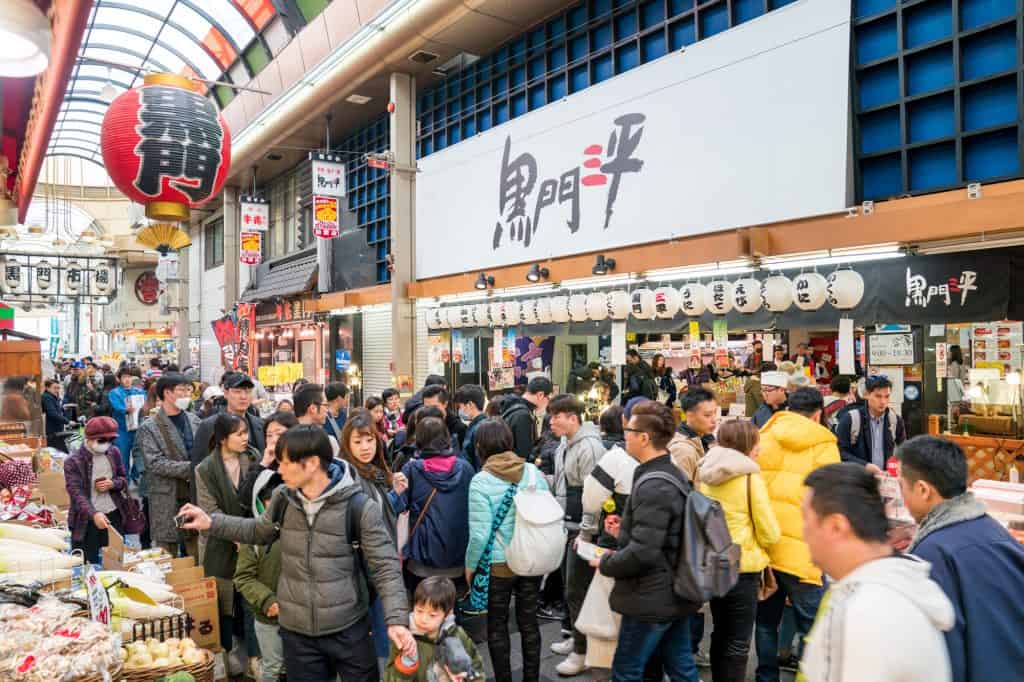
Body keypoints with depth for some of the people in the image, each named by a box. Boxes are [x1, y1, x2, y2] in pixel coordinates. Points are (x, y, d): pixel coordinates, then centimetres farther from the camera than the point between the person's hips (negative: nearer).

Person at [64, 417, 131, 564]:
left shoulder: (114, 452, 1)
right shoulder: (73, 461, -13)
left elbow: (124, 479, 11)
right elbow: (76, 493, -21)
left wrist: (112, 484, -13)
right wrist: (94, 514, -35)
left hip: (114, 516, 4)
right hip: (87, 520, -4)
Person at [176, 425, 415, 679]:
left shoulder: (360, 507, -18)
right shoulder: (283, 499, -3)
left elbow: (385, 567, -14)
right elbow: (259, 531, 18)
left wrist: (397, 620, -23)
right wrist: (211, 522, 9)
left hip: (348, 630, -4)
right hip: (296, 631, 4)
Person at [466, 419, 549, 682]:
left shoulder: (481, 481, -16)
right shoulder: (534, 471, -4)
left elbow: (480, 533, -17)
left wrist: (470, 565, -1)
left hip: (498, 565, -4)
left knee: (497, 625, 15)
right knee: (529, 621, 17)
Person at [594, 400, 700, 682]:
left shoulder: (653, 486, -25)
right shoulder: (674, 474, 6)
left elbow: (642, 553, -29)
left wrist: (605, 563, -12)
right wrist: (626, 528, 7)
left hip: (651, 599, -9)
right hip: (675, 594, 9)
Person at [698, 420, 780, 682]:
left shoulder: (707, 475, 2)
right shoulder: (751, 477, -15)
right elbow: (770, 533, -11)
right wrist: (760, 540, 9)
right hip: (742, 567, -6)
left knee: (720, 634, 20)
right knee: (738, 643, 6)